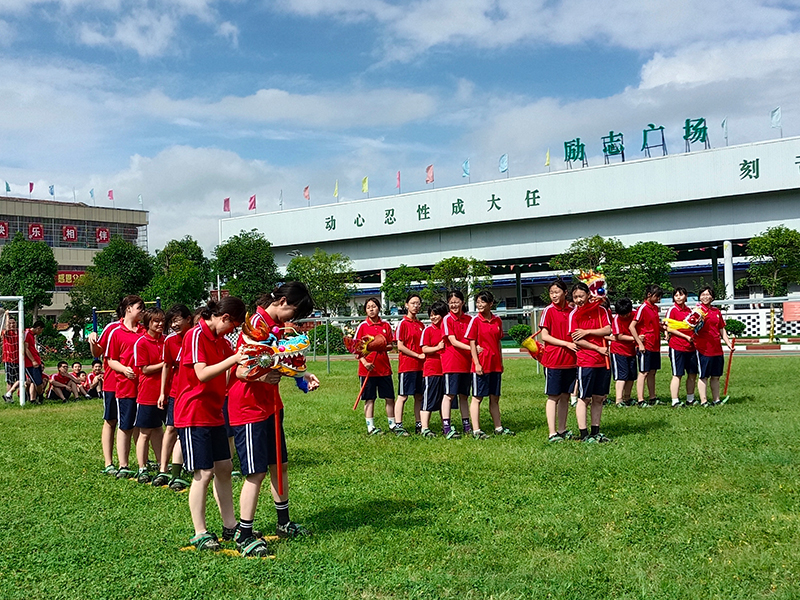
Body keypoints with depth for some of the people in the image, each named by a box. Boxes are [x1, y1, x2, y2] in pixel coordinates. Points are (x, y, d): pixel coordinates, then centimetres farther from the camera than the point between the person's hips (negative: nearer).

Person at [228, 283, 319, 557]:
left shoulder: (278, 325, 11)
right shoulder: (256, 324, -18)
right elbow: (241, 371, -23)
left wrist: (302, 375, 10)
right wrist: (262, 376, -42)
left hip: (270, 405, 9)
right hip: (249, 408, -9)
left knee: (280, 464, 15)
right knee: (256, 473, -6)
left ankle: (284, 523, 29)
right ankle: (244, 536, 3)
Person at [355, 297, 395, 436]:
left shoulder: (386, 326, 7)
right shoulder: (362, 326, -1)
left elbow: (391, 345, 12)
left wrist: (384, 346, -11)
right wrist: (364, 362, -15)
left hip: (384, 367, 3)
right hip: (368, 368, -3)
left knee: (389, 398, 6)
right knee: (369, 398, 2)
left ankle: (392, 424, 18)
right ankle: (370, 427, 8)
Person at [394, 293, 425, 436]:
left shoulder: (421, 325, 14)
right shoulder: (403, 323, -5)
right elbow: (400, 346, -10)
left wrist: (425, 355, 1)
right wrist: (418, 355, -13)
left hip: (420, 365, 6)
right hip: (406, 364, -6)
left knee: (419, 396, 9)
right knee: (402, 396, -4)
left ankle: (419, 425, 16)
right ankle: (398, 426, -1)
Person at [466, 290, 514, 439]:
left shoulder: (497, 320, 8)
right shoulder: (475, 320, -6)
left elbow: (498, 342, 14)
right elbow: (472, 344, -8)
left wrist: (501, 362, 12)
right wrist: (477, 363, -14)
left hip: (495, 365, 5)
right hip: (481, 365, -5)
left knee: (495, 398, 12)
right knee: (477, 398, -1)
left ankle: (498, 428, 21)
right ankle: (476, 431, 0)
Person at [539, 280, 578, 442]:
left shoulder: (571, 311, 9)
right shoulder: (548, 311, -5)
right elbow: (544, 336, -9)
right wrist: (566, 343, -15)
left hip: (570, 360, 5)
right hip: (553, 360, -5)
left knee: (565, 396, 10)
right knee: (553, 397, -1)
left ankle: (562, 430, 19)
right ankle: (552, 433, 1)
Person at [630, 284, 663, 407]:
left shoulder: (655, 308, 13)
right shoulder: (643, 308, -12)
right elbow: (632, 326, -16)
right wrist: (640, 343, -18)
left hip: (655, 346, 8)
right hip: (645, 346, -8)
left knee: (652, 372, 13)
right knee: (643, 373, -5)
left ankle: (653, 398, 21)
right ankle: (641, 401, -3)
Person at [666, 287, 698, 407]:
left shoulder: (689, 310, 14)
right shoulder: (672, 310, -5)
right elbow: (669, 328, -11)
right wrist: (686, 336, -13)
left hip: (690, 346, 6)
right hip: (677, 346, -6)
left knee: (692, 374, 10)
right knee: (677, 375, -4)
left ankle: (690, 400, 23)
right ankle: (675, 402, -1)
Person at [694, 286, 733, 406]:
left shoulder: (716, 311, 15)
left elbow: (722, 330, 21)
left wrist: (728, 343, 14)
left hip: (717, 349, 6)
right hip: (703, 348, -6)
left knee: (716, 376, 12)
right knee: (703, 376, -2)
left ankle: (716, 399, 20)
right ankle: (704, 401, 3)